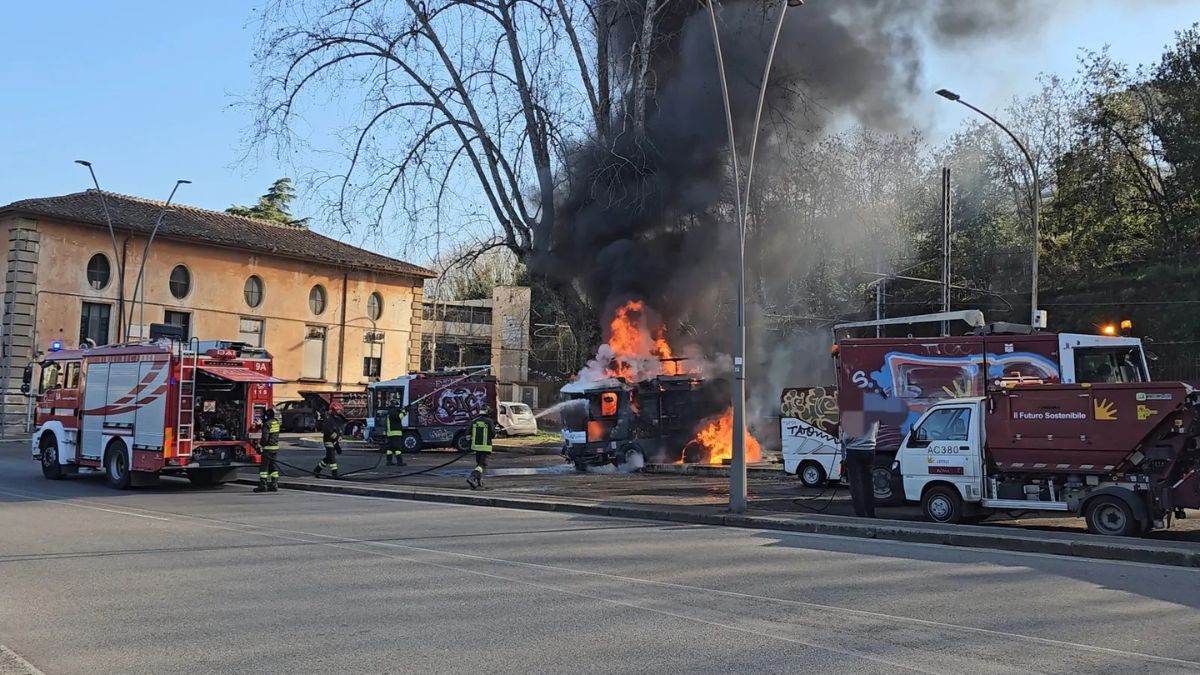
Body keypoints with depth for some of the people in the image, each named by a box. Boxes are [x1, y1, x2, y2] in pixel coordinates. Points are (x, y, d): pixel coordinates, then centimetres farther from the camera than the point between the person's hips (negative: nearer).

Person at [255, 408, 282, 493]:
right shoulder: (277, 422, 7)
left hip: (268, 448, -7)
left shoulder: (267, 424, -14)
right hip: (276, 447, 7)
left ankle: (263, 485, -4)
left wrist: (260, 445, -8)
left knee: (264, 466, -2)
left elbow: (265, 438, -20)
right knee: (274, 467, 10)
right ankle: (274, 485, 9)